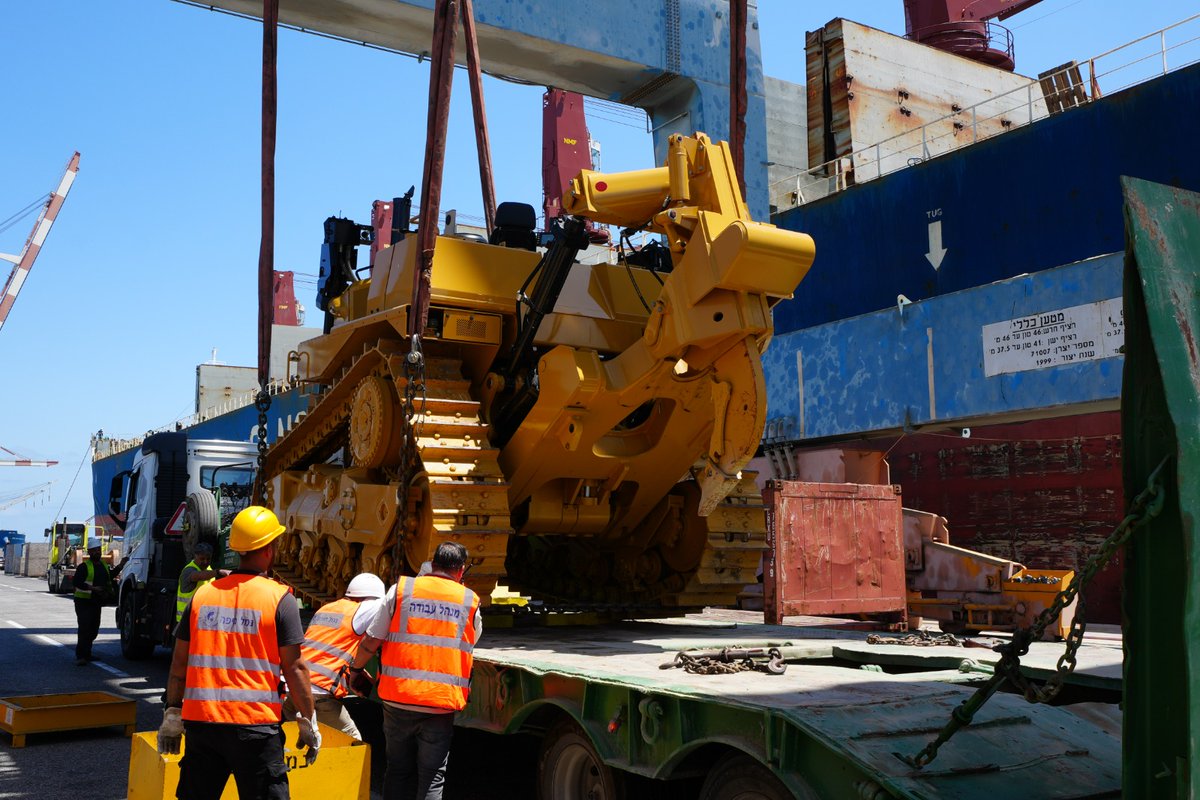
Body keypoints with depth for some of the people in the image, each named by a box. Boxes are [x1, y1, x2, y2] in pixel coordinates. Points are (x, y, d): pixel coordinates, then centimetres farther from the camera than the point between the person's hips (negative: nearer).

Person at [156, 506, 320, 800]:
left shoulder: (202, 594, 6)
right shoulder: (279, 598, -7)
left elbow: (179, 662, 8)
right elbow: (294, 668, -8)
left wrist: (172, 713, 17)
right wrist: (308, 722, 0)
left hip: (201, 721, 5)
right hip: (255, 723, -4)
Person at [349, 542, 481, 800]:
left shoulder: (401, 590, 2)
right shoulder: (470, 602, 4)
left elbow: (371, 642, 2)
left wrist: (355, 669, 18)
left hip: (397, 699, 1)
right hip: (441, 703, -1)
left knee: (398, 771, 18)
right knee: (432, 778, 7)